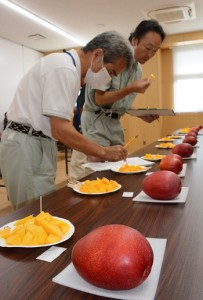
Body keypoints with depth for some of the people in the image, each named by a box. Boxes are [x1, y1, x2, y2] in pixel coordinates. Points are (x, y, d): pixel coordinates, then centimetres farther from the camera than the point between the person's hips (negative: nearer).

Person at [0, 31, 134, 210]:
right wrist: (104, 152, -14)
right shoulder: (64, 68, -18)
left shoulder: (68, 65, 14)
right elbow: (60, 130, -24)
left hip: (37, 145, 10)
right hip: (26, 147, -10)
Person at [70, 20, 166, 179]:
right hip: (96, 123, -7)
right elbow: (99, 99, -16)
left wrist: (142, 115, 1)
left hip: (115, 124, 8)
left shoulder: (138, 70, 10)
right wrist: (131, 89, -26)